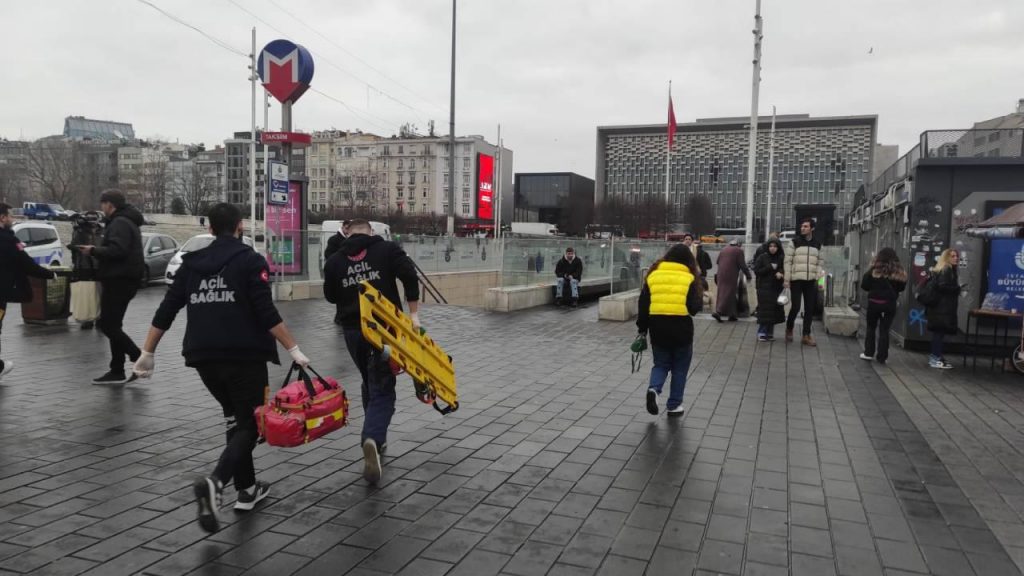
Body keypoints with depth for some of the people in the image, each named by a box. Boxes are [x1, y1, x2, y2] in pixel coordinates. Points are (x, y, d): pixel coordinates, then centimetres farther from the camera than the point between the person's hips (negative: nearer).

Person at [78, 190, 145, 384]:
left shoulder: (119, 223, -14)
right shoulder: (127, 222, 20)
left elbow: (116, 250, -27)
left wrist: (93, 250, -15)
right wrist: (96, 251, 13)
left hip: (118, 280, -11)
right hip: (123, 279, 11)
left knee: (107, 324, -9)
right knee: (112, 325, 13)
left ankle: (140, 359, -11)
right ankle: (117, 372, 16)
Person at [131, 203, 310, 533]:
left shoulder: (191, 263, 11)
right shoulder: (250, 261, -4)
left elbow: (165, 312, 10)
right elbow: (267, 313, -14)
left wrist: (147, 353, 17)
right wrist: (293, 349, -11)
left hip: (203, 357, 6)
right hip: (244, 356, -5)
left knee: (235, 418, 22)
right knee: (249, 424, 2)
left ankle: (247, 489, 24)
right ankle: (214, 483, -22)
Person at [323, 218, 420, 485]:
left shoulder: (334, 261, 8)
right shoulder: (387, 249, 0)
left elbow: (330, 296, 15)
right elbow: (410, 276, -11)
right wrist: (413, 314, -8)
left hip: (353, 329, 3)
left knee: (370, 384, 24)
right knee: (382, 388, -1)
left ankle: (376, 437, 31)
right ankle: (373, 439, -24)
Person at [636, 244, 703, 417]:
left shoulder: (653, 275, 5)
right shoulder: (689, 278, -4)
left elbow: (643, 305, 5)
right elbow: (695, 307, -9)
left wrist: (642, 328, 13)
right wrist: (701, 297, 12)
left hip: (658, 328, 2)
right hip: (681, 328, -2)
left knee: (661, 364, 18)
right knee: (679, 368, 14)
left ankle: (653, 389, -9)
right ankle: (674, 405, 17)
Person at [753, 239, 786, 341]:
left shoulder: (781, 258, 8)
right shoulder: (762, 257, 0)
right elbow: (756, 271, -4)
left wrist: (780, 273, -17)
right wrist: (770, 268, -12)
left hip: (777, 289, 3)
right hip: (764, 288, -3)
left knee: (775, 311, 4)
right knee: (764, 310, -8)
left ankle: (770, 333, 14)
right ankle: (761, 333, -2)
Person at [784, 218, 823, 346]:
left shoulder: (817, 245, 10)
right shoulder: (795, 242, -1)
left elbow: (819, 263, 14)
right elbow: (788, 261, -2)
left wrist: (818, 279, 4)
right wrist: (786, 280, -7)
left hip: (810, 281, 3)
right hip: (796, 280, -3)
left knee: (809, 309, 4)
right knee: (795, 307, -5)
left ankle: (806, 336, 12)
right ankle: (789, 329, 20)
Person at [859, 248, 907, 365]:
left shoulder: (874, 270, -11)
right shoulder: (899, 271, -4)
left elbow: (864, 286, -6)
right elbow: (902, 287, 8)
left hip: (874, 302, -2)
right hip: (890, 304, 2)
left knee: (871, 328, 14)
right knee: (884, 330, 8)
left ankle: (869, 353, 17)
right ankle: (882, 357, 9)